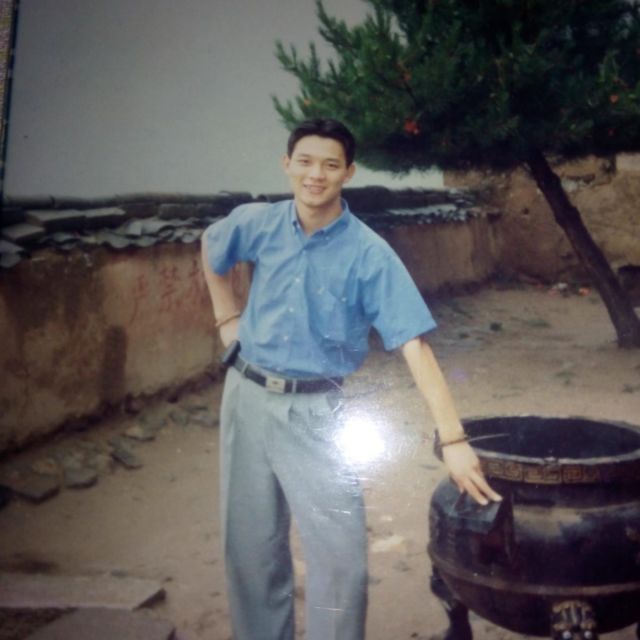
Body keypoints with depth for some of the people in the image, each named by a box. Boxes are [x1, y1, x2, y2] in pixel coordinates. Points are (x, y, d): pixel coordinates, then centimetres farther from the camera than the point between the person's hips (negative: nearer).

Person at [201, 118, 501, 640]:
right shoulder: (257, 223, -3)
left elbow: (414, 345, -20)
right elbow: (211, 250, 21)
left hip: (314, 410, -3)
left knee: (341, 555, -4)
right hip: (246, 398, 3)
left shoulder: (369, 254, -14)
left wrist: (453, 438, -27)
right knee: (250, 548, 13)